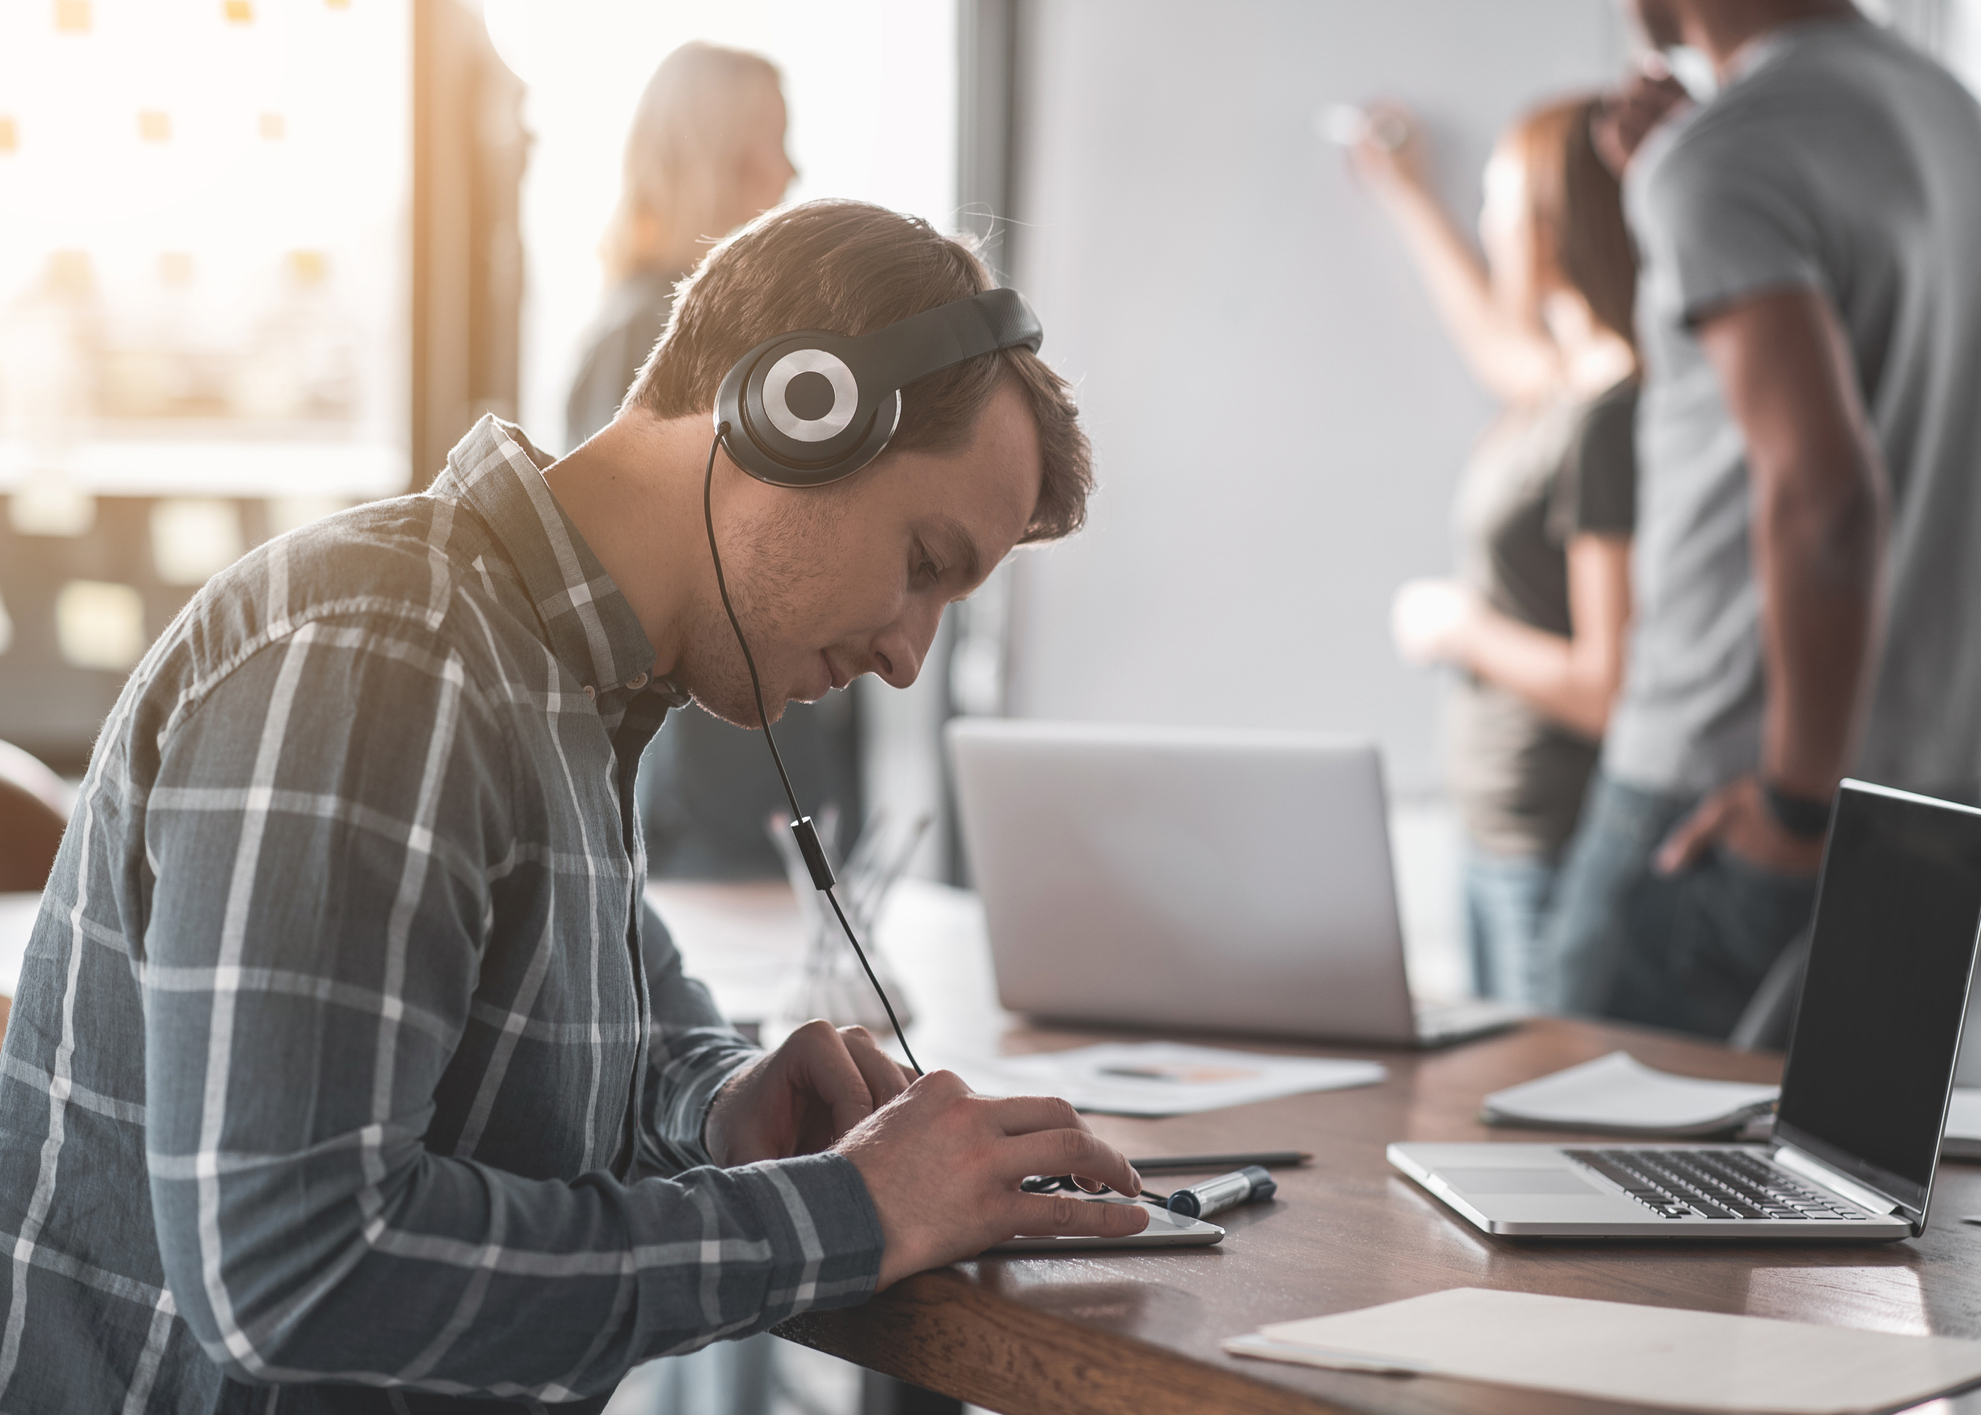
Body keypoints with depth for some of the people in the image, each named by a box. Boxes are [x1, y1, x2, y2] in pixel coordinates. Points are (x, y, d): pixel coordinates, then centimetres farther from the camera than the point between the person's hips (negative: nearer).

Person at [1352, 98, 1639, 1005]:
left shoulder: (1615, 418, -21)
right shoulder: (1568, 382, 6)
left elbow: (1608, 690, -25)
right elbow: (1494, 338, 34)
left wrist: (1460, 628, -9)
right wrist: (1403, 191, 45)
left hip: (1561, 857, -9)